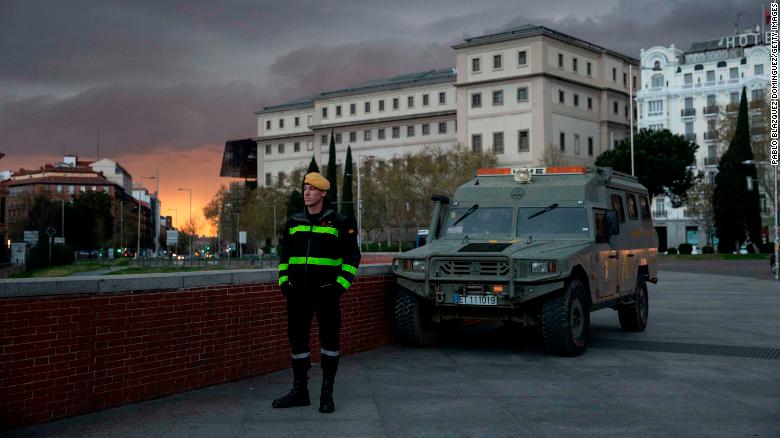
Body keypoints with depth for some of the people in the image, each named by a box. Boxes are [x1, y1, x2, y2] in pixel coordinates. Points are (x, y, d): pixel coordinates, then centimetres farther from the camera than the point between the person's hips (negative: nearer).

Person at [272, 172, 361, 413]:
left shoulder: (338, 222, -2)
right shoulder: (293, 222, 11)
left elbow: (353, 255, 1)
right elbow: (284, 254, 20)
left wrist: (342, 284, -9)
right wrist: (283, 281, 9)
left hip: (326, 291, -4)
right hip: (298, 292, 4)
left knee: (329, 338, 0)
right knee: (297, 338, 7)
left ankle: (327, 394, 10)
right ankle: (299, 391, 19)